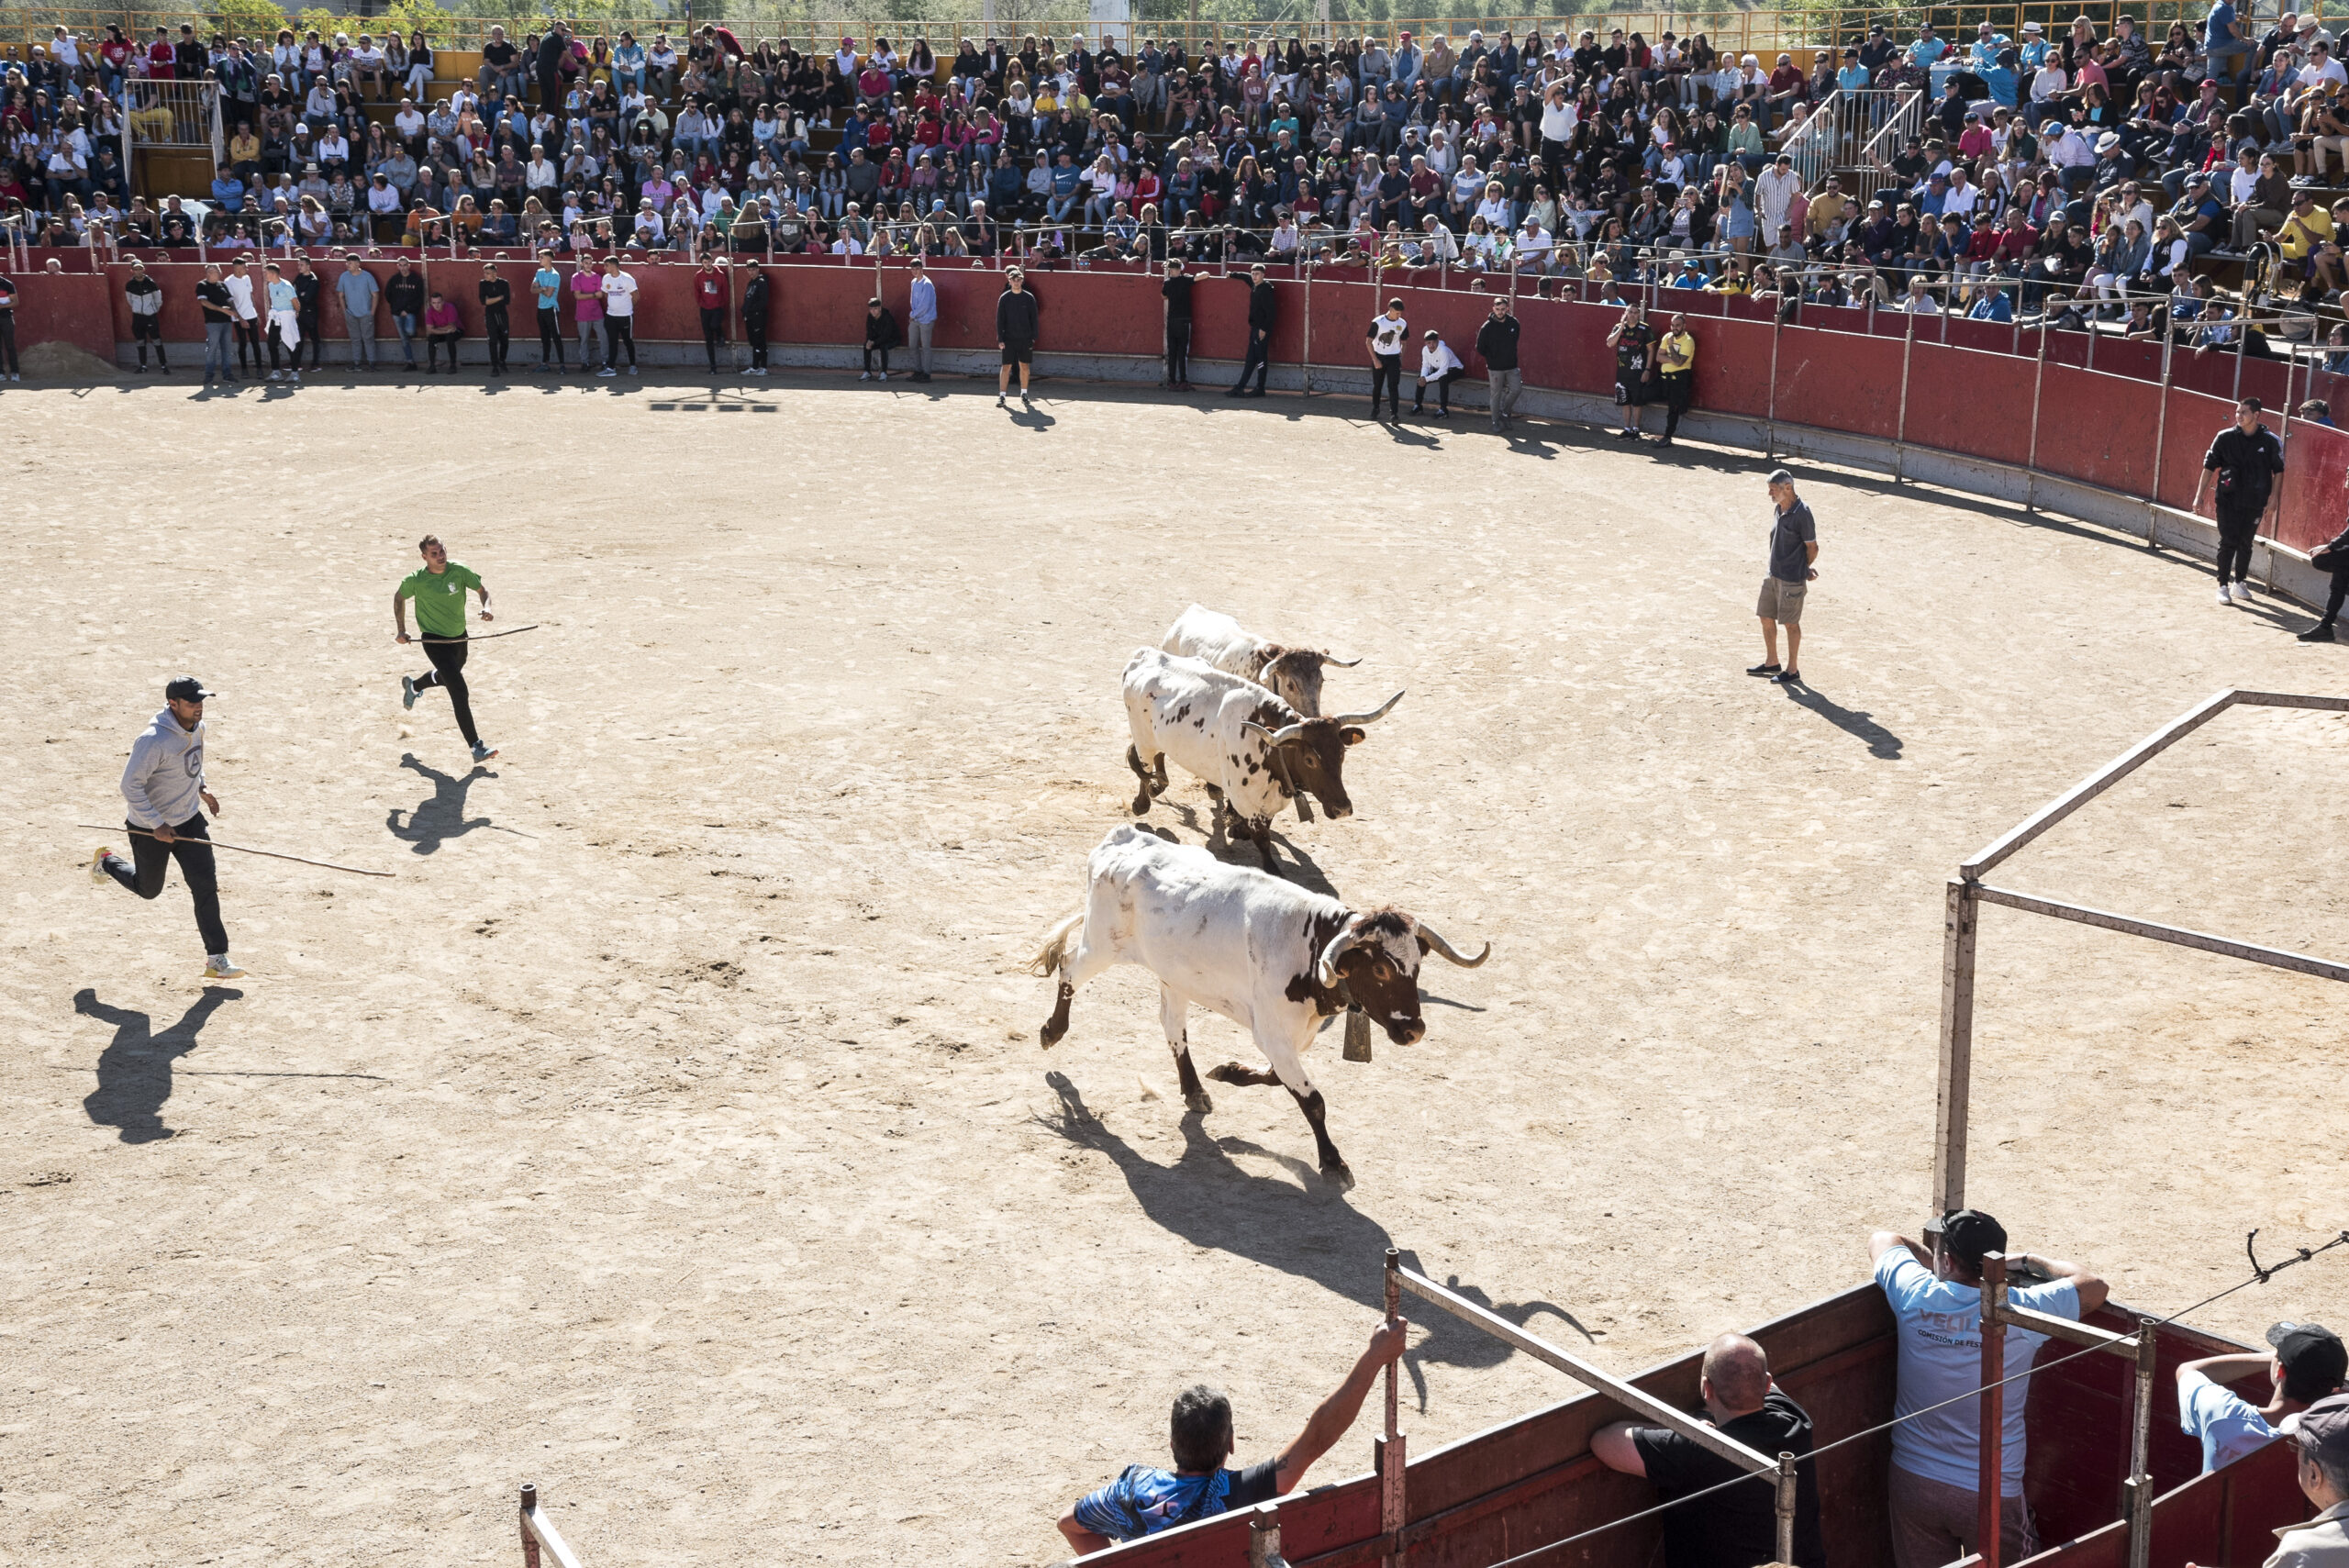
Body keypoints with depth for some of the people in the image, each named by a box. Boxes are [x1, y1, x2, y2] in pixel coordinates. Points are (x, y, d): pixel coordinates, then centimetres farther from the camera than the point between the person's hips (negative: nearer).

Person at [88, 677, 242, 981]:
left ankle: (216, 960, -1)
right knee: (148, 889, 15)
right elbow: (130, 785, -27)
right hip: (150, 829, -6)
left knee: (205, 885, -4)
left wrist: (202, 786, 13)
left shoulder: (197, 727, -4)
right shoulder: (153, 740, -30)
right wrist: (156, 825, -27)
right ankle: (107, 862, 47)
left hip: (189, 819, 6)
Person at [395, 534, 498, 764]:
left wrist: (486, 608, -23)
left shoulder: (459, 570, -13)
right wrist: (400, 630, 2)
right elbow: (399, 597, 4)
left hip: (459, 636, 5)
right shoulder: (416, 580, -16)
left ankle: (413, 685, 63)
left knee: (449, 676, 32)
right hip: (434, 640, -5)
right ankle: (476, 747, -16)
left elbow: (482, 590, -2)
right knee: (459, 691, -17)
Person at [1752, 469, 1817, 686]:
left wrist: (1803, 569, 5)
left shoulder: (1802, 513, -18)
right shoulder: (1777, 509, 6)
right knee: (1766, 617, 16)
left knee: (1790, 623, 1)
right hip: (1773, 574, 8)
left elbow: (1812, 548, -11)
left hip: (1792, 578, -8)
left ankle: (1792, 670, 13)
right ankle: (1771, 662, 32)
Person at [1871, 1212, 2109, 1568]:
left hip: (1912, 1484, 3)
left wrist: (1933, 1263, 26)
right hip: (1990, 1494, -3)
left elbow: (1882, 1239, 12)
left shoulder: (1915, 1296, -11)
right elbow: (2093, 1287, 2)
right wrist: (2032, 1262, 14)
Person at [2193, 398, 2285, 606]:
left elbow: (2278, 471, 5)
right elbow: (2209, 466, 2)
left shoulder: (2270, 441, -3)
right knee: (2228, 542, -4)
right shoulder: (2225, 437, -4)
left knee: (2246, 543, 9)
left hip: (2255, 501, 1)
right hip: (2228, 499, -1)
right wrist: (2199, 495, -1)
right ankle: (2223, 586, 3)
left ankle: (2240, 583, 25)